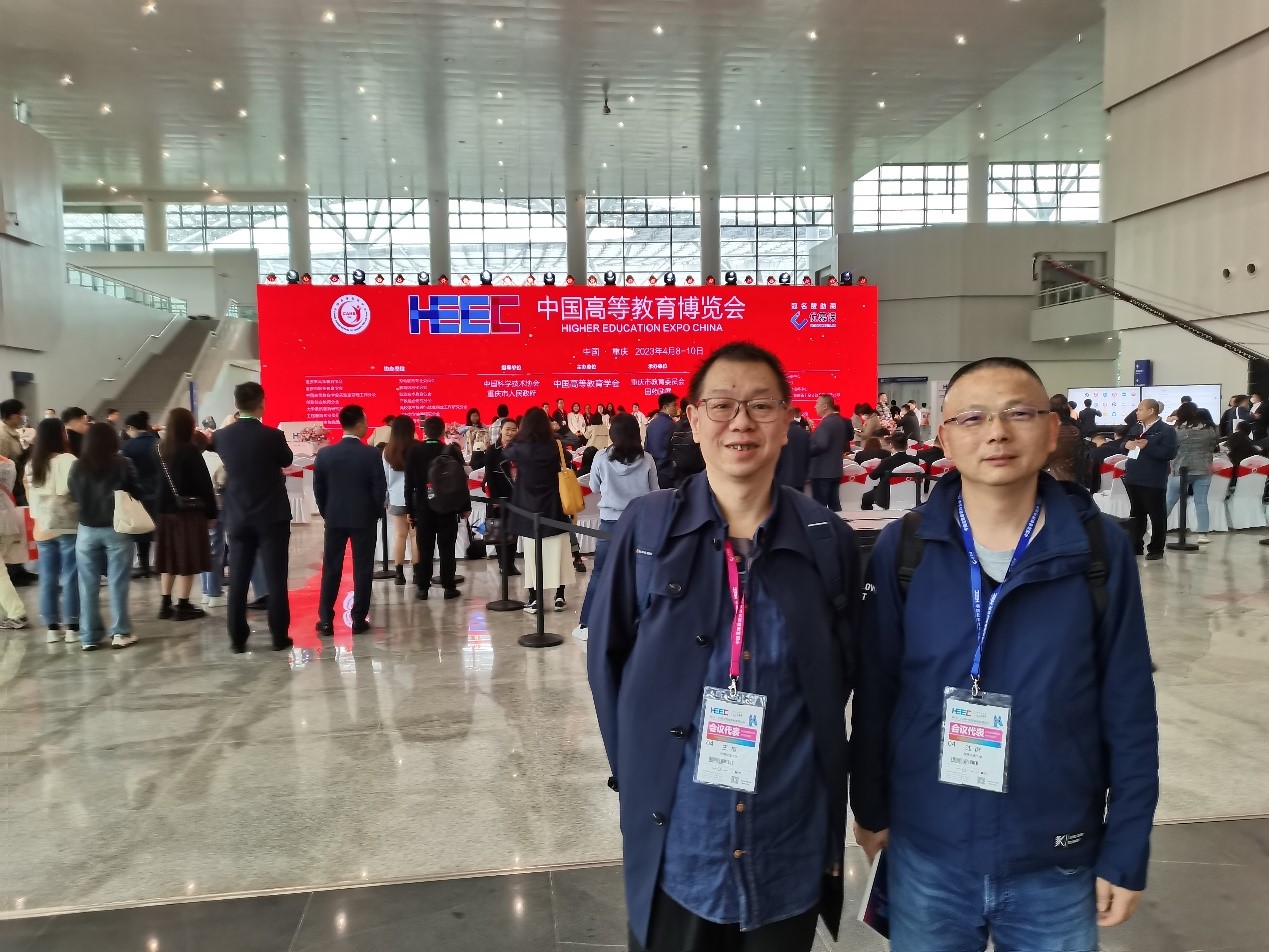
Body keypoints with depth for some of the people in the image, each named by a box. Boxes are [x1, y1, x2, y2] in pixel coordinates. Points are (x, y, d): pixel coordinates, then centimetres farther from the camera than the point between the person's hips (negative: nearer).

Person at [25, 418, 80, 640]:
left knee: (48, 578, 9)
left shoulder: (31, 465, 9)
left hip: (43, 528, 6)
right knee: (70, 577, 0)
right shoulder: (68, 461, -12)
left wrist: (39, 516, 18)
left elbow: (30, 495, 13)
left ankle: (52, 626, 14)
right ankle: (72, 626, 2)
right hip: (68, 527, -6)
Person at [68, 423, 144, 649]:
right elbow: (136, 493, -4)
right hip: (117, 529, -2)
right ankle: (120, 633, 7)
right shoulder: (123, 463, -9)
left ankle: (89, 636, 13)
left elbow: (72, 496, 4)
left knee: (88, 586, 8)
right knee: (117, 583, 5)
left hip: (87, 530, 2)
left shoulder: (78, 466, -4)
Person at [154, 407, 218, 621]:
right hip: (189, 511, -6)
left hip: (165, 511, 6)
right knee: (187, 560, 0)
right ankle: (182, 607, 1)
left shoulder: (160, 449, 5)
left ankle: (165, 604, 17)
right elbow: (204, 483, -10)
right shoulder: (190, 450, -12)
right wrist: (211, 512, -5)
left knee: (170, 558, 13)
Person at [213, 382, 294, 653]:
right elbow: (287, 460, 7)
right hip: (272, 517, -3)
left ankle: (237, 638, 12)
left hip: (237, 518, 3)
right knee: (275, 579, 3)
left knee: (237, 581, 8)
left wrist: (229, 424, 30)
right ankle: (279, 637, 7)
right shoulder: (272, 435, -13)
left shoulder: (223, 436, -3)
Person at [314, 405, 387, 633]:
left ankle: (325, 620, 9)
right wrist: (376, 513, 6)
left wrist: (327, 513, 15)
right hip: (364, 518, -2)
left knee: (331, 569, 8)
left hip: (334, 518, 3)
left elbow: (318, 489, 3)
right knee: (362, 569, 4)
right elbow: (380, 488, -9)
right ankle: (358, 620, 7)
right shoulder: (372, 454, -10)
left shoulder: (325, 454, -2)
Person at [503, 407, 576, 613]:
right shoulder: (555, 446, -7)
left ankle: (534, 599, 8)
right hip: (555, 508, 1)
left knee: (533, 554, 5)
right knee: (557, 551, 8)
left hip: (530, 509, -1)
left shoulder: (520, 448, -9)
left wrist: (517, 437, 24)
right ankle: (559, 597, 12)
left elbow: (506, 453, 13)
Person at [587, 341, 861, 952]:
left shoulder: (828, 539, -3)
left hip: (792, 841, 1)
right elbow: (607, 655, 1)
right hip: (675, 841, -1)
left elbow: (842, 672, 7)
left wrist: (820, 765, 2)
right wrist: (632, 768, -2)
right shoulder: (646, 526, -6)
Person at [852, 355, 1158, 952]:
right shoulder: (903, 549, -9)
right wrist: (870, 809, 5)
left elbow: (1130, 713, -4)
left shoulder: (1101, 549, -9)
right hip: (925, 854, 0)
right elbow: (874, 692, -1)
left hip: (1058, 865, 0)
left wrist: (1126, 852, -1)